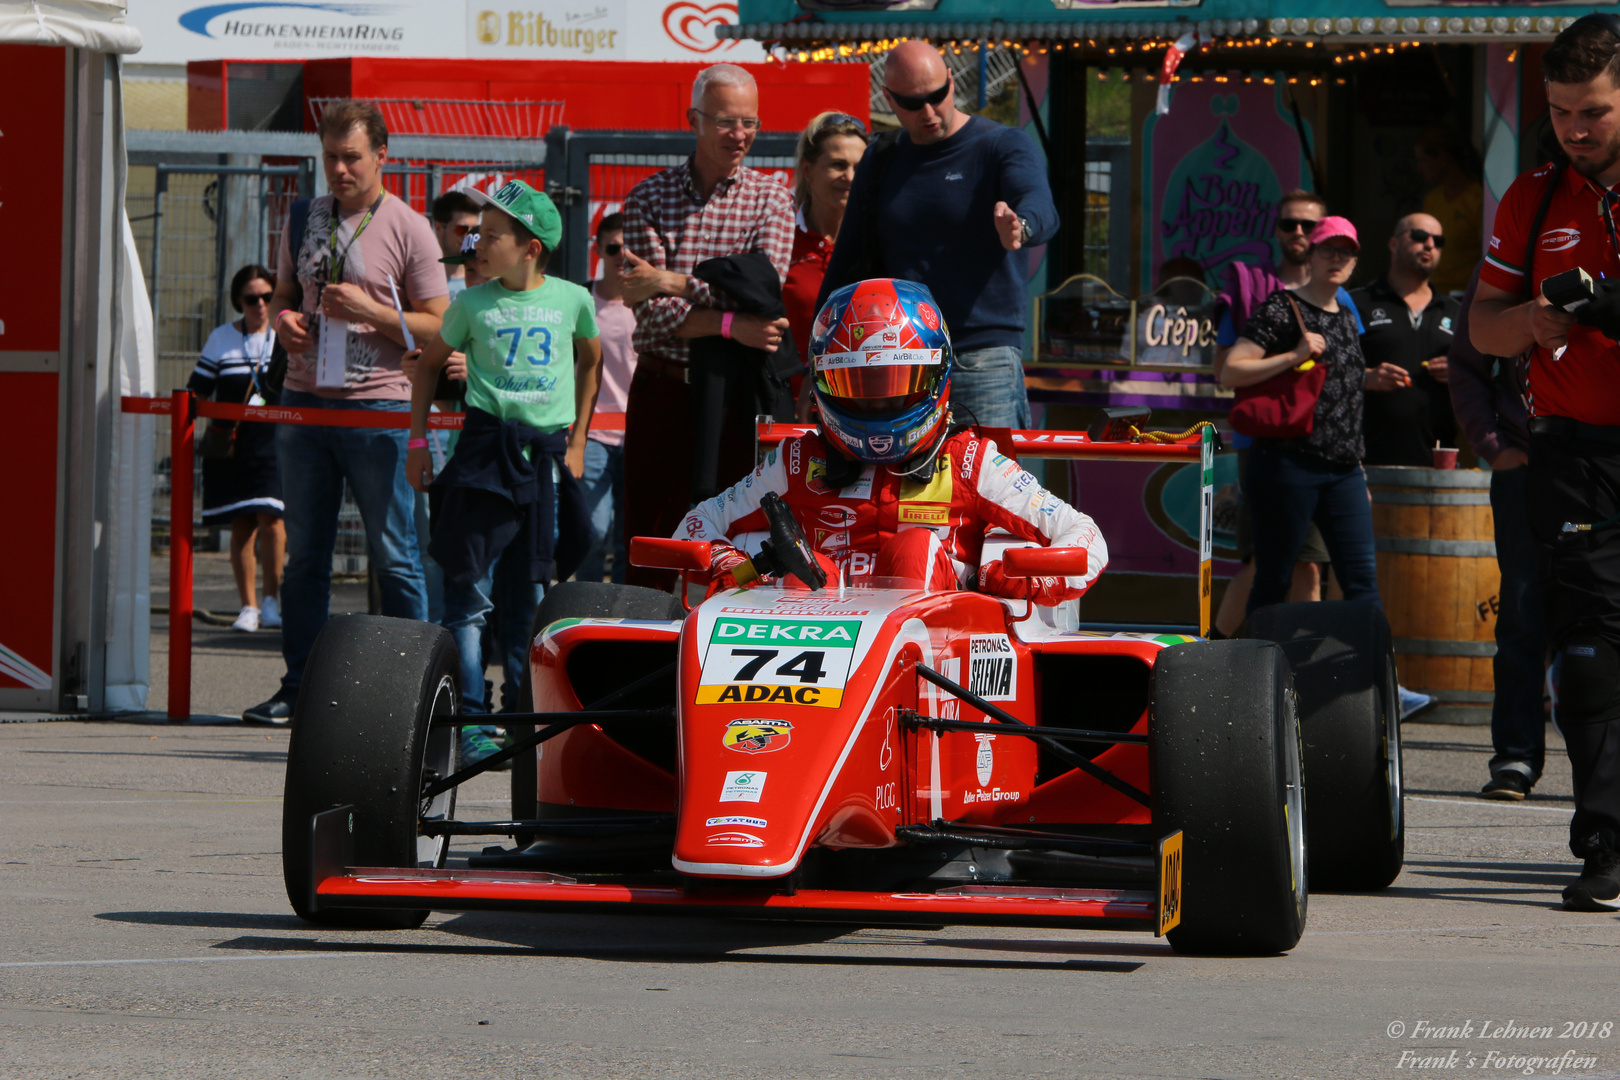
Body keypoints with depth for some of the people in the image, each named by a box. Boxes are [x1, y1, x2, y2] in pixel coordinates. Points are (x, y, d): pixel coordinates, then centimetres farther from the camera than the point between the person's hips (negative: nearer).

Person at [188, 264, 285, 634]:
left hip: (273, 441, -1)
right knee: (241, 526, 2)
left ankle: (272, 599, -4)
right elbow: (197, 392, 10)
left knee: (270, 518, -15)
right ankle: (248, 606, 8)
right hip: (230, 444, 1)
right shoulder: (221, 339, 11)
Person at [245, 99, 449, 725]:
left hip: (378, 408, -5)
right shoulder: (305, 220, 12)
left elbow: (438, 328, -5)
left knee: (395, 556, -2)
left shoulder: (408, 229, -3)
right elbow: (283, 294, 23)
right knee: (304, 553, 7)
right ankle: (298, 686, 11)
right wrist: (284, 318, 0)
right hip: (304, 400, 5)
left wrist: (368, 310, -16)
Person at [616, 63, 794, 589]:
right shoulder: (649, 199, 3)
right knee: (649, 530, 1)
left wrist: (672, 282, -15)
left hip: (738, 392, 0)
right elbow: (654, 312, -9)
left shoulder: (770, 199, 5)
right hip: (663, 387, 0)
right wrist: (732, 325, -23)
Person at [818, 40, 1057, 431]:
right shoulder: (880, 161, 16)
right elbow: (847, 263, 22)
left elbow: (1040, 207, -21)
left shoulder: (1004, 147, 0)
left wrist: (1021, 226, -46)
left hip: (983, 356, -4)